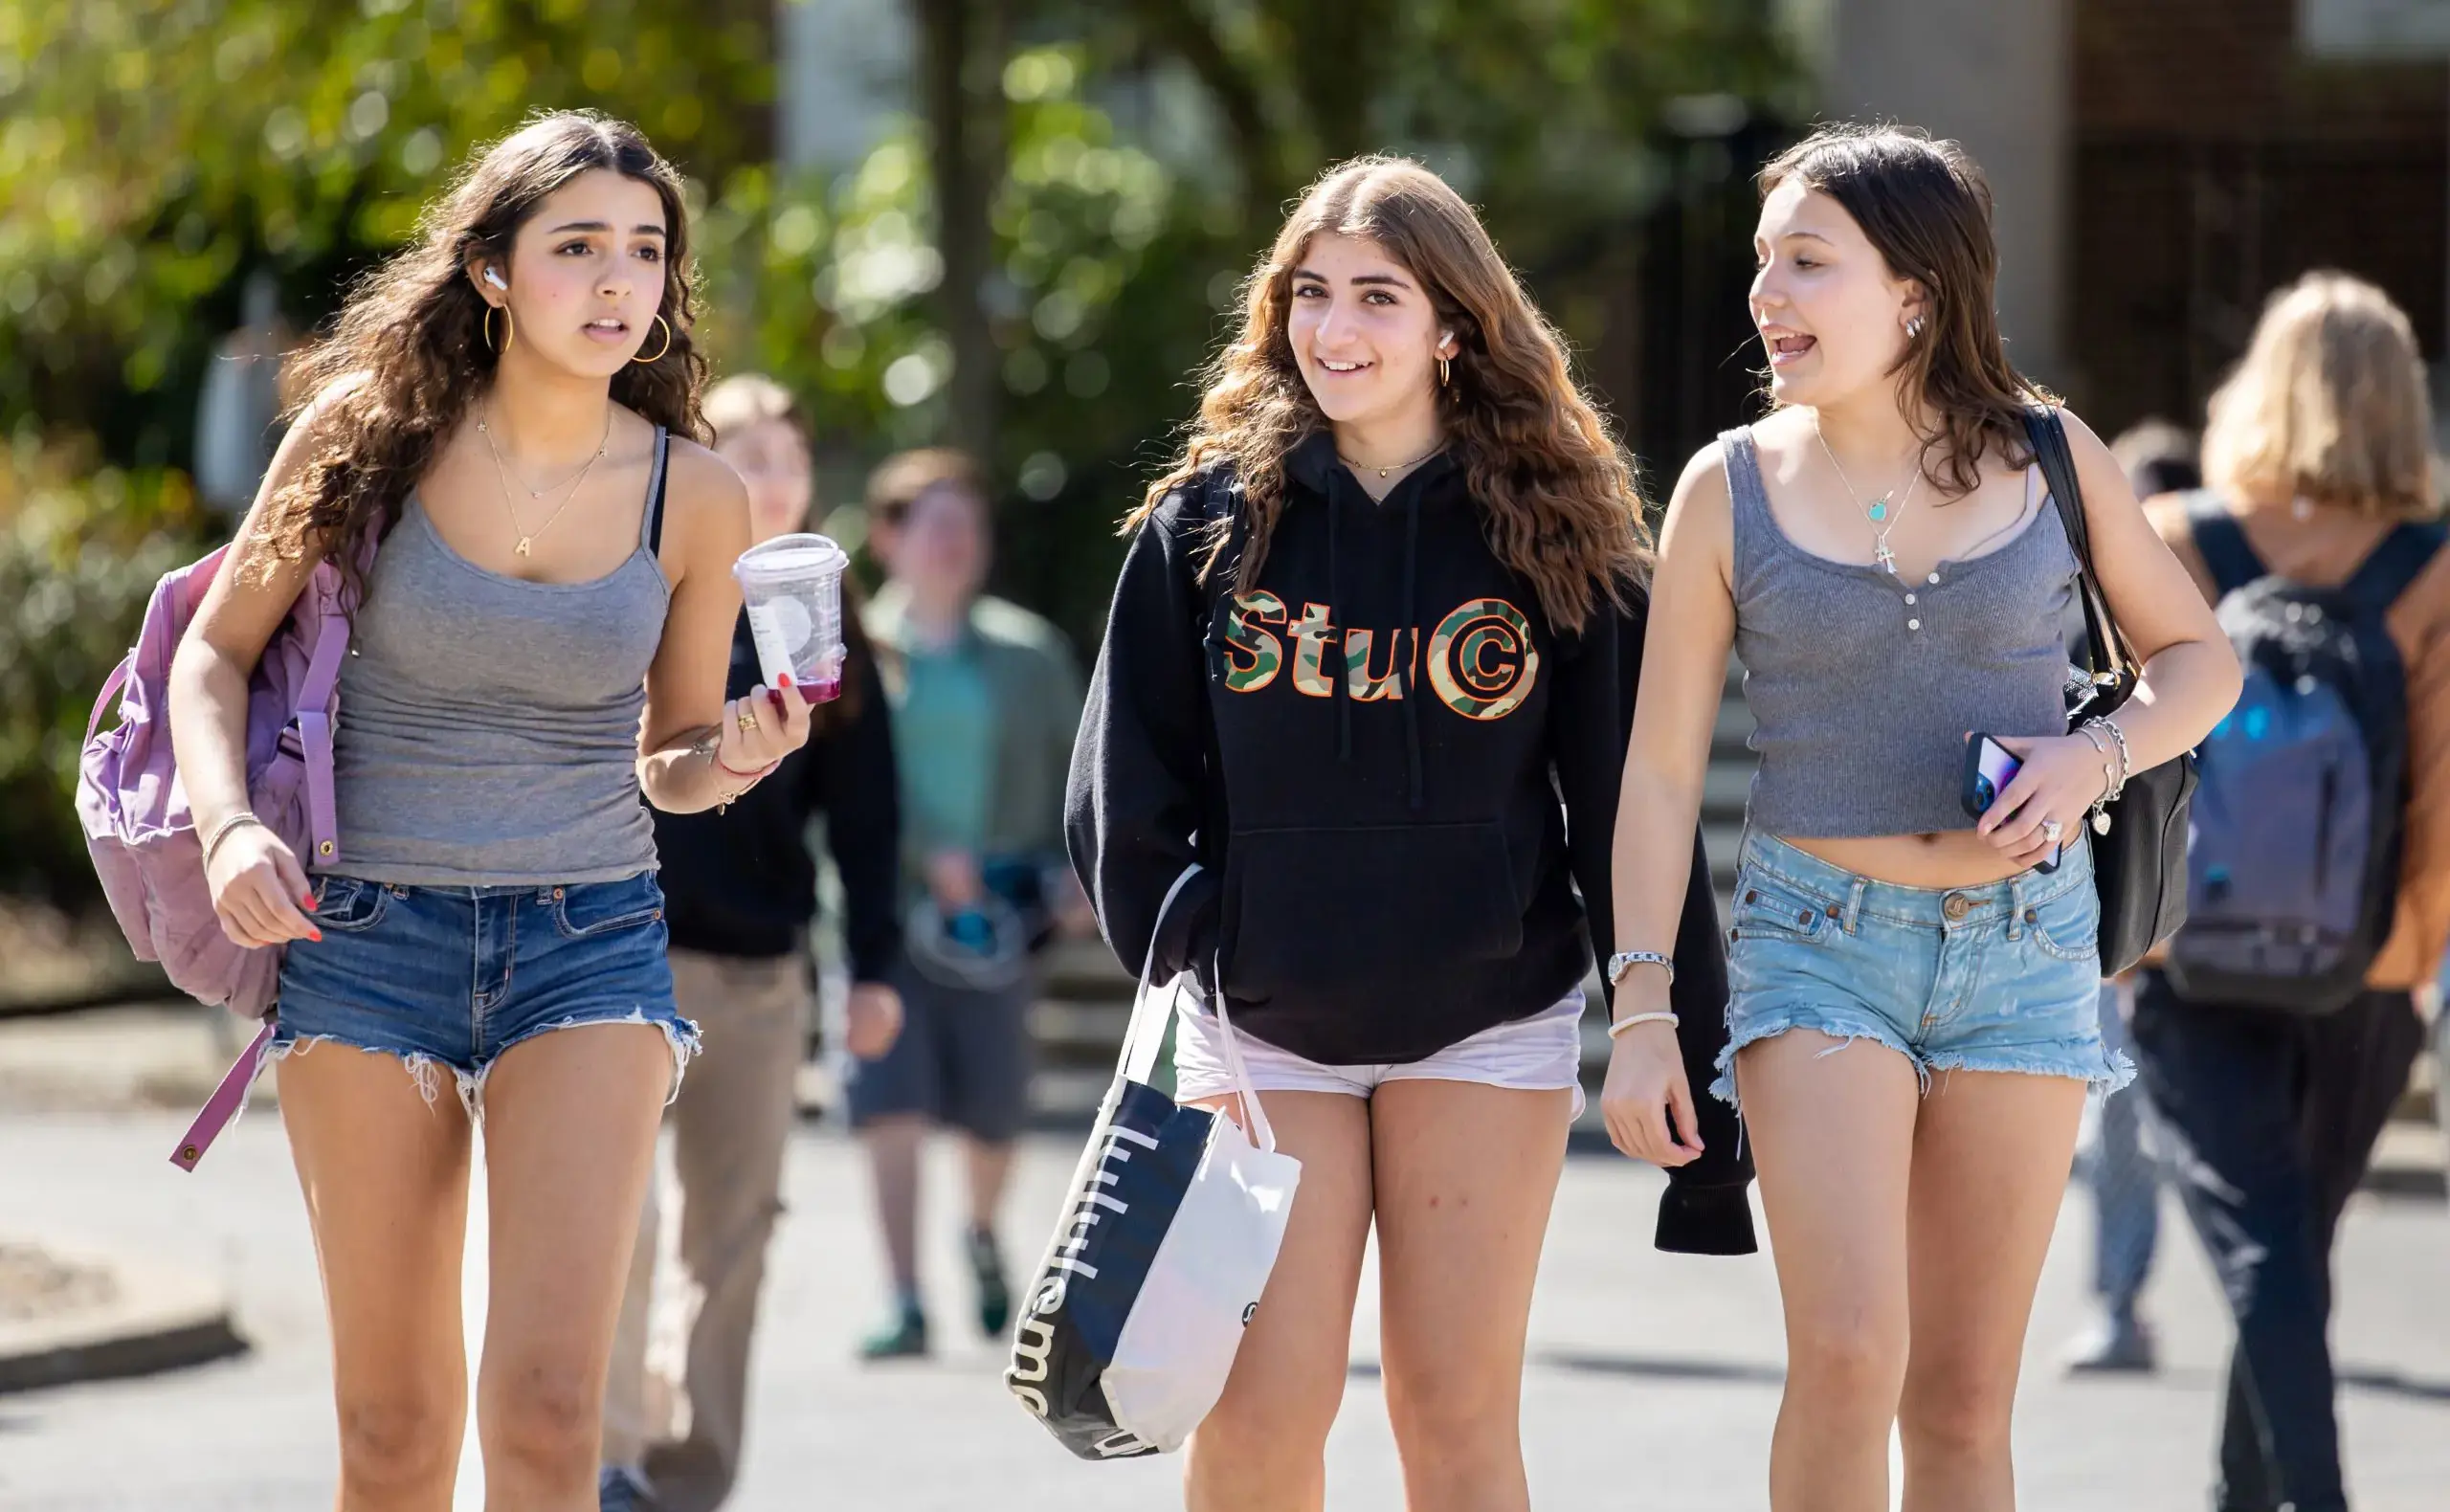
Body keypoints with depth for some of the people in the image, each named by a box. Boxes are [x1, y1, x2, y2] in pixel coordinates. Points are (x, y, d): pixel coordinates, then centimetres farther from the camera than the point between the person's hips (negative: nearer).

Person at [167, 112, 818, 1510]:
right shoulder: (370, 438, -4)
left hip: (591, 938, 0)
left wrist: (728, 759, -12)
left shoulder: (696, 498, -1)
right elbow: (214, 653, 5)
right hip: (365, 929, 0)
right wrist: (231, 828, -13)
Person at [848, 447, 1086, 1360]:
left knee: (993, 1108, 4)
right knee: (891, 1102, -12)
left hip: (998, 910, 2)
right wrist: (927, 854, -19)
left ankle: (983, 1233, 38)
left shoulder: (1028, 652, 10)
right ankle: (906, 1307, -12)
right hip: (885, 907, -2)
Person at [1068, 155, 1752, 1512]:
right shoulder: (1211, 518, 1)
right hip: (1261, 1028, 1)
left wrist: (1674, 1040, -2)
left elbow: (1628, 801, 1)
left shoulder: (1553, 528, -1)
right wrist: (1176, 944, -2)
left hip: (1487, 1023, -1)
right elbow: (1127, 782, 8)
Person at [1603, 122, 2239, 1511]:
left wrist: (2095, 756, -9)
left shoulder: (2047, 457, 1)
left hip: (2026, 946, 1)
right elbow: (1662, 771, 1)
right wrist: (1642, 1016, -4)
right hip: (1821, 943, -1)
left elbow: (2200, 656, 12)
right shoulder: (1732, 488, -1)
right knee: (1849, 1356, -19)